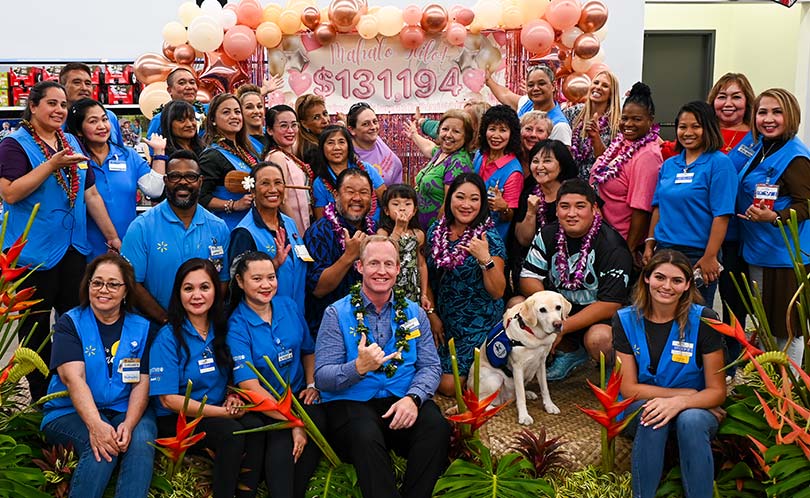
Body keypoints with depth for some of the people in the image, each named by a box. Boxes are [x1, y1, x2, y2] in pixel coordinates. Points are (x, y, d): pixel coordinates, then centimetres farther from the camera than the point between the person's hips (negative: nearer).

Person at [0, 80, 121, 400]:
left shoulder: (72, 143, 12)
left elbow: (91, 194, 14)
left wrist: (113, 237, 10)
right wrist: (52, 164, -23)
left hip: (73, 250, 6)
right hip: (33, 252, -6)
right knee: (36, 328, 4)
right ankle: (42, 398, 16)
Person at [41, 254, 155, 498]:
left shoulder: (141, 328, 7)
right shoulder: (70, 323, 0)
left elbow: (142, 383, -2)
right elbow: (73, 377, -15)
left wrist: (128, 425, -22)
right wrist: (95, 425, -31)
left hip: (126, 411, 2)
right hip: (70, 412, -2)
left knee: (141, 441, -30)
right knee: (103, 447, -31)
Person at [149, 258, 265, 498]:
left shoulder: (221, 330, 5)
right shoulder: (168, 338, -11)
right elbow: (168, 399, -14)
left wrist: (234, 398, -6)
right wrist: (223, 412, -18)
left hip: (220, 413, 5)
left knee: (255, 426, -26)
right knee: (231, 432, -31)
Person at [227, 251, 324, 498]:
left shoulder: (289, 306, 5)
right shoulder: (237, 325, -10)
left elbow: (308, 350, 19)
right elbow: (249, 385, -17)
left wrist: (312, 384, 1)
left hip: (298, 395, 4)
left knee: (318, 421, -28)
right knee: (282, 439, -34)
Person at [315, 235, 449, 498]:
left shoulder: (414, 312, 12)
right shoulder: (337, 314, 1)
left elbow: (430, 366, 5)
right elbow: (322, 377, -5)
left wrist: (413, 398, -16)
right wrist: (358, 368, -26)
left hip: (402, 401, 3)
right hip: (351, 403, -3)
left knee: (437, 426, -27)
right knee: (366, 435, -35)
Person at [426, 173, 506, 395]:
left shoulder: (489, 238, -13)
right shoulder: (436, 231, 0)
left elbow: (497, 292, -17)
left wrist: (485, 259, -31)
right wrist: (432, 314, 5)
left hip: (478, 322, -5)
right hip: (444, 318, 5)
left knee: (449, 384, -9)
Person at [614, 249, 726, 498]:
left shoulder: (703, 320, -11)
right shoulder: (626, 320, -7)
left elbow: (717, 391, -10)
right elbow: (628, 388, -8)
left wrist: (680, 403, -29)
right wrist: (685, 393, -15)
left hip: (695, 410, 0)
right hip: (640, 410, 1)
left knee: (691, 419, -34)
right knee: (653, 416, -34)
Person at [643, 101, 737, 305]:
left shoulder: (719, 163, -7)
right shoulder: (669, 165, 12)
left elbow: (721, 215, -13)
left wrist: (710, 257, -17)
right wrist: (650, 243, 9)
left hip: (697, 255, -5)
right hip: (664, 251, 6)